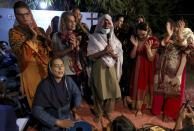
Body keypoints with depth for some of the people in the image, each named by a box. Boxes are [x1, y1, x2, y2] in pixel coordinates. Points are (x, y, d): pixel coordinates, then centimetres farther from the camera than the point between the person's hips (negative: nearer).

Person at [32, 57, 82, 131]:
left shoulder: (68, 80, -11)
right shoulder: (44, 85, -21)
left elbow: (77, 93, 4)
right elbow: (37, 110, -20)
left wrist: (76, 106, -14)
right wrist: (58, 122, -21)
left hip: (68, 116, 3)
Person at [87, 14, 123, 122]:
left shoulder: (114, 39, 11)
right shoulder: (94, 38, 1)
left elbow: (119, 56, 6)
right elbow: (91, 56, -7)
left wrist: (112, 53, -15)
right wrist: (103, 52, -20)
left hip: (111, 68, 3)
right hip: (99, 68, -2)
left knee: (112, 89, 1)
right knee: (99, 90, 3)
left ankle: (108, 112, 23)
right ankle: (99, 113, 23)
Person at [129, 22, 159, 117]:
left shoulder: (153, 40, -14)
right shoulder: (136, 40, -2)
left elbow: (151, 59, -15)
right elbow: (132, 56, -4)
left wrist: (148, 48, -31)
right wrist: (135, 46, -20)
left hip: (148, 68, -3)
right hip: (137, 67, 4)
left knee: (146, 86, 7)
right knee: (137, 86, 10)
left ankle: (140, 108, 24)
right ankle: (138, 107, 28)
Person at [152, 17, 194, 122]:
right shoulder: (168, 33, 2)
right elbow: (162, 44, -10)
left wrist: (180, 35, -27)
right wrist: (169, 34, -25)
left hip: (177, 67, -2)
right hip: (164, 65, 2)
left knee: (173, 87, 4)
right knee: (160, 85, 10)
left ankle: (169, 113, 24)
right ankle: (157, 108, 32)